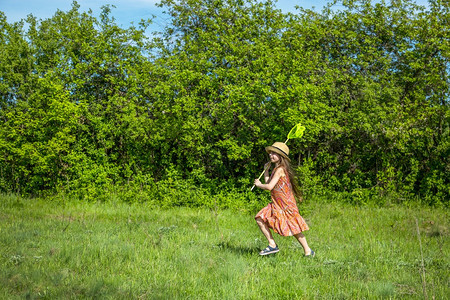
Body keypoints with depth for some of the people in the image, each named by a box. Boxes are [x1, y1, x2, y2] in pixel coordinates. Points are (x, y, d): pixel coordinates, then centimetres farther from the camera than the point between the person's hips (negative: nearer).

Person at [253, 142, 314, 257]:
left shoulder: (280, 169, -16)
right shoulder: (276, 169, 13)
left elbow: (270, 187, -21)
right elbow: (269, 183, 18)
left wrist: (259, 185, -4)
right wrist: (266, 170, 19)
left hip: (286, 204, -9)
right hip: (276, 204, 9)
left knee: (294, 229, -3)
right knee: (260, 219, 2)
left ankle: (308, 251, 9)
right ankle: (272, 245, 5)